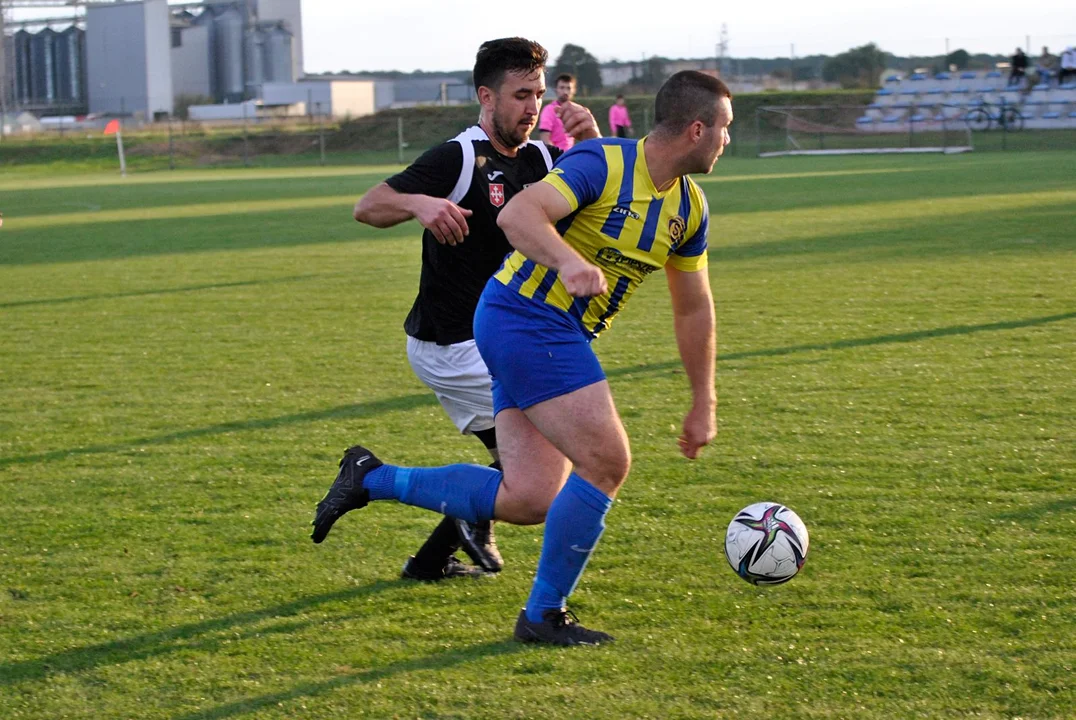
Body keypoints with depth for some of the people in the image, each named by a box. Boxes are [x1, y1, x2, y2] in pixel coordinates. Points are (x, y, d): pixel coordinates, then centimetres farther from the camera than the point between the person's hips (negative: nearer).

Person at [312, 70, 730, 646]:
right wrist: (569, 261, -47)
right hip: (526, 320, -9)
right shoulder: (601, 163, -16)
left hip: (562, 337, 9)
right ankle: (544, 614, 1)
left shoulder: (689, 208, 9)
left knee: (527, 499, 2)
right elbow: (517, 214, -30)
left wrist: (703, 403, 21)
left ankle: (371, 478, 14)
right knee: (606, 463, -13)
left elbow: (693, 307, 19)